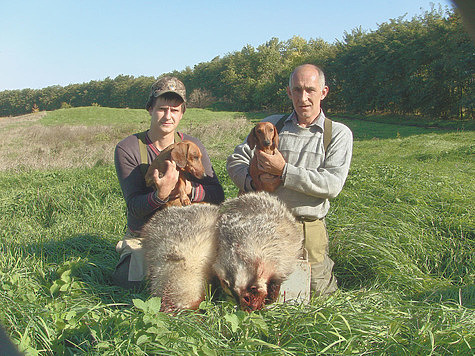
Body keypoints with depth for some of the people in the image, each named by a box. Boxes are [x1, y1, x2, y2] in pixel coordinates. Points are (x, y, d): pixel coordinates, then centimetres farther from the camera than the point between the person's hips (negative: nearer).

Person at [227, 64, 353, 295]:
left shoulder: (338, 133, 1)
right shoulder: (272, 124, 9)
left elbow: (333, 185, -11)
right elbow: (235, 160, 5)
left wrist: (284, 171, -17)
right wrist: (252, 182, -16)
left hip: (308, 229, -1)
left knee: (320, 292, 5)